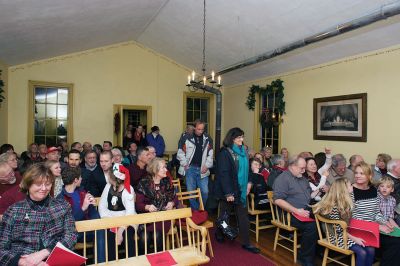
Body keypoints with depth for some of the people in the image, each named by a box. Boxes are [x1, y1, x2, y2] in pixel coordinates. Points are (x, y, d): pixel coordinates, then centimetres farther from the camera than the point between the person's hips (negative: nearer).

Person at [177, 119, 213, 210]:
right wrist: (185, 164, -4)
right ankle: (195, 210, 21)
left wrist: (207, 165, -2)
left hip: (202, 169, 2)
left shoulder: (207, 139, 4)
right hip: (190, 168, -1)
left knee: (205, 192, 2)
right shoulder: (187, 138, -4)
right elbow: (180, 152, 2)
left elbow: (211, 154, 6)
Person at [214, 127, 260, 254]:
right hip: (228, 190, -5)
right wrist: (228, 193, -20)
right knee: (225, 214, 13)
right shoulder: (224, 152, -14)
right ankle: (219, 233, 36)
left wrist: (248, 183, 4)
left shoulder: (243, 151, 6)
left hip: (241, 190, 5)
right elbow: (223, 174, -18)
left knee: (243, 216, 5)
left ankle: (246, 243, 13)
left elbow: (246, 169, 13)